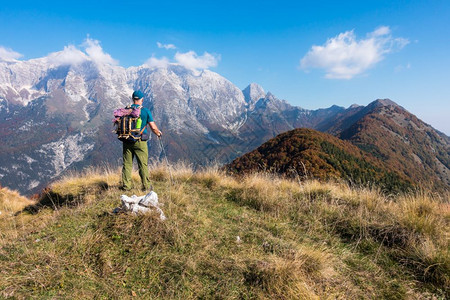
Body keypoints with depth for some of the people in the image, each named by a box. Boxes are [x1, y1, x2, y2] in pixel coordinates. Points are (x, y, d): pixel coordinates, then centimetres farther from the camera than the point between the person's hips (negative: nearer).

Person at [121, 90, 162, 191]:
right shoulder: (145, 111, -5)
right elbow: (153, 127, -6)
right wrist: (158, 133, 14)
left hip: (127, 141, 3)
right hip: (140, 142, -3)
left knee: (127, 164, 10)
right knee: (143, 164, 4)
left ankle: (126, 186, 15)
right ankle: (146, 186, 9)